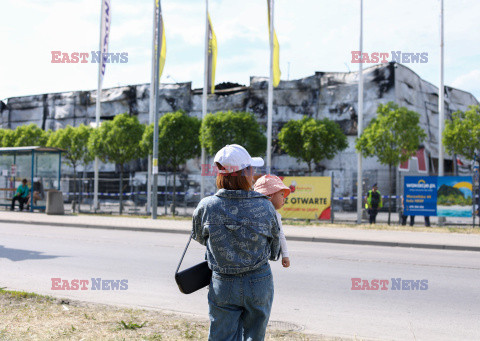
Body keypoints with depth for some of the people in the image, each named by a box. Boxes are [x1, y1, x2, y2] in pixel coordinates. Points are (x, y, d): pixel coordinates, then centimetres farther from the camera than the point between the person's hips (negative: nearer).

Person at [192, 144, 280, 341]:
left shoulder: (206, 207, -13)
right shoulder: (265, 208, -12)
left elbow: (199, 237, 8)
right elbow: (274, 252, 1)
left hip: (222, 285, 0)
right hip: (259, 283, 0)